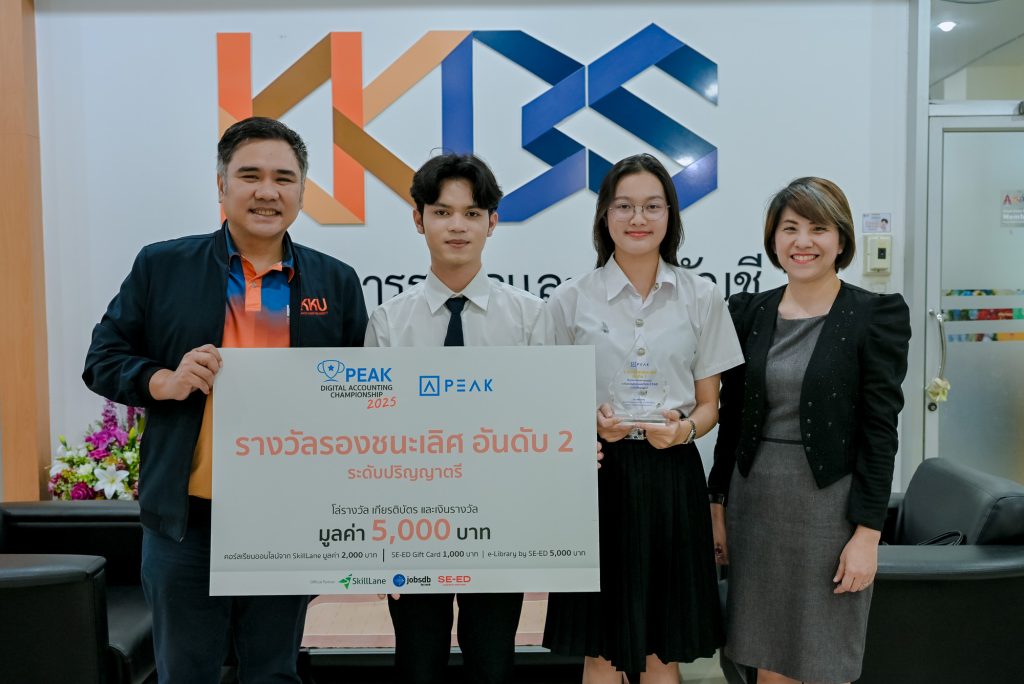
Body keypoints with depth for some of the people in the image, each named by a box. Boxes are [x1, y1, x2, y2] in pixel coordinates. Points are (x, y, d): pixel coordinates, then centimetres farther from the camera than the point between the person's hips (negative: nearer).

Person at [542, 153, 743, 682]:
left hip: (672, 477, 1)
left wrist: (685, 428, -14)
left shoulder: (702, 298, 4)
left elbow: (709, 403, 8)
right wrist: (592, 422, -14)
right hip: (599, 474, 0)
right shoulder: (571, 300, 1)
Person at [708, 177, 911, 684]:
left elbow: (879, 430, -8)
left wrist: (867, 532, -11)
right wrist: (719, 506, 8)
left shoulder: (875, 315, -6)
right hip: (756, 500, 4)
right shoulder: (748, 312, 5)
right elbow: (731, 415, 8)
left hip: (829, 504, -3)